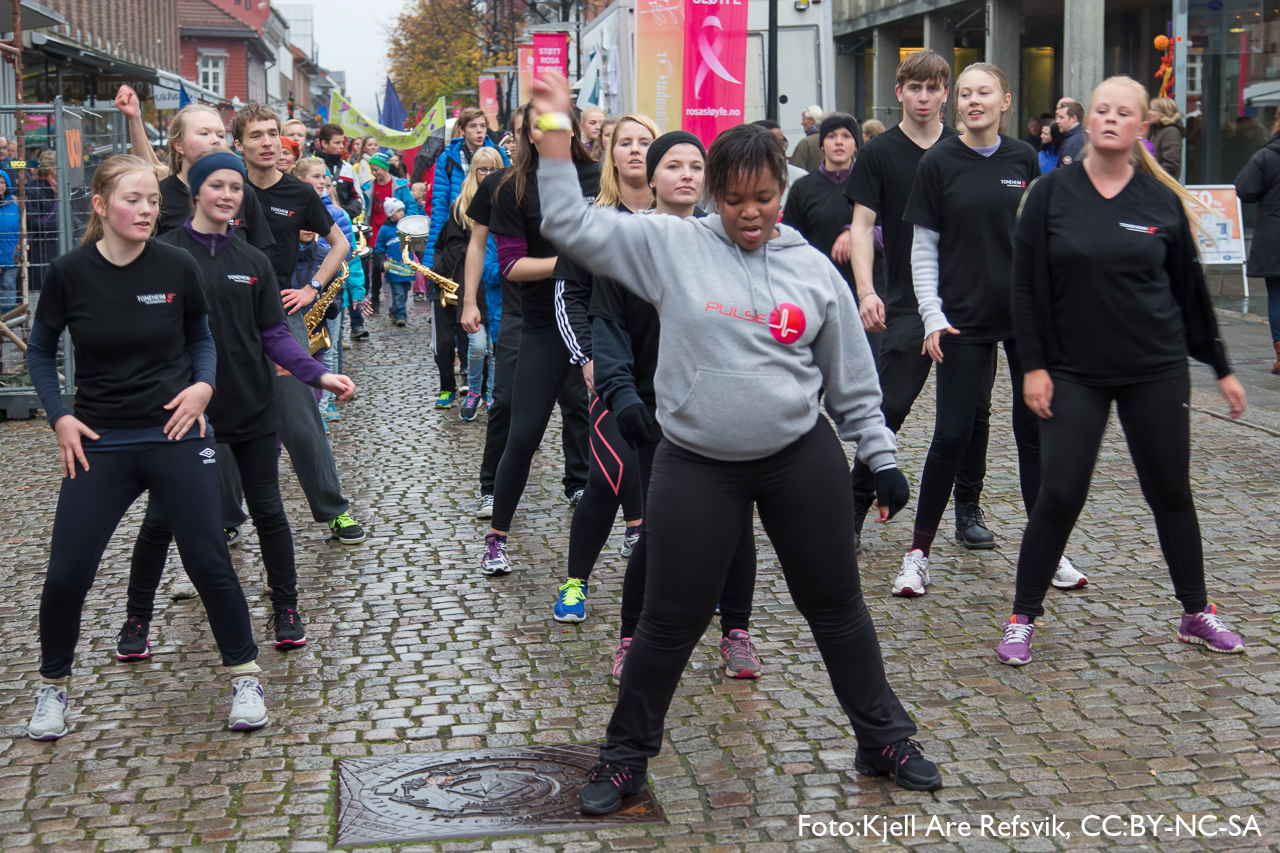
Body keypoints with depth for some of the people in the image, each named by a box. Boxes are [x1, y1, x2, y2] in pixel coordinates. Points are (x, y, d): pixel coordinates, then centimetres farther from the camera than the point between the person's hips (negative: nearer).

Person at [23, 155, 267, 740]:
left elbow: (201, 337, 12)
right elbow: (40, 352, 9)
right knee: (66, 575, -1)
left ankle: (245, 679, 18)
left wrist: (203, 384, -6)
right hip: (99, 444, 0)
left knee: (209, 563, 0)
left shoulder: (177, 267, -5)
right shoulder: (69, 273, -6)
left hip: (176, 436, 0)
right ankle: (53, 687, 23)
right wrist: (59, 416, -3)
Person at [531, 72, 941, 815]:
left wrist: (883, 458, 7)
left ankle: (886, 740, 31)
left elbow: (852, 384, 9)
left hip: (804, 459, 2)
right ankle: (626, 759, 23)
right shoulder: (671, 245, -3)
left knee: (837, 608, 12)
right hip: (697, 467, -1)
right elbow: (571, 224, -5)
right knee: (671, 623, 5)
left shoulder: (815, 270, 3)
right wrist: (556, 127, -10)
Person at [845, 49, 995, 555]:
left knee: (973, 409, 7)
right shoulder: (879, 154, 2)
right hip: (908, 305, -3)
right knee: (889, 409, -7)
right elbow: (862, 227, -2)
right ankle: (855, 507, 4)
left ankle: (968, 510, 20)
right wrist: (866, 292, -15)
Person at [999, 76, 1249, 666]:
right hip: (1073, 371, -2)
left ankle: (1196, 613, 26)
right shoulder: (1052, 194, -2)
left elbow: (1190, 289, 10)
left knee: (1171, 492, 10)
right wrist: (1033, 365, -8)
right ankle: (1022, 618, 9)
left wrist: (1221, 368, 12)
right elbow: (1028, 286, -2)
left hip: (1157, 372, 2)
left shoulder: (1163, 201, 2)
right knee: (1059, 495, -5)